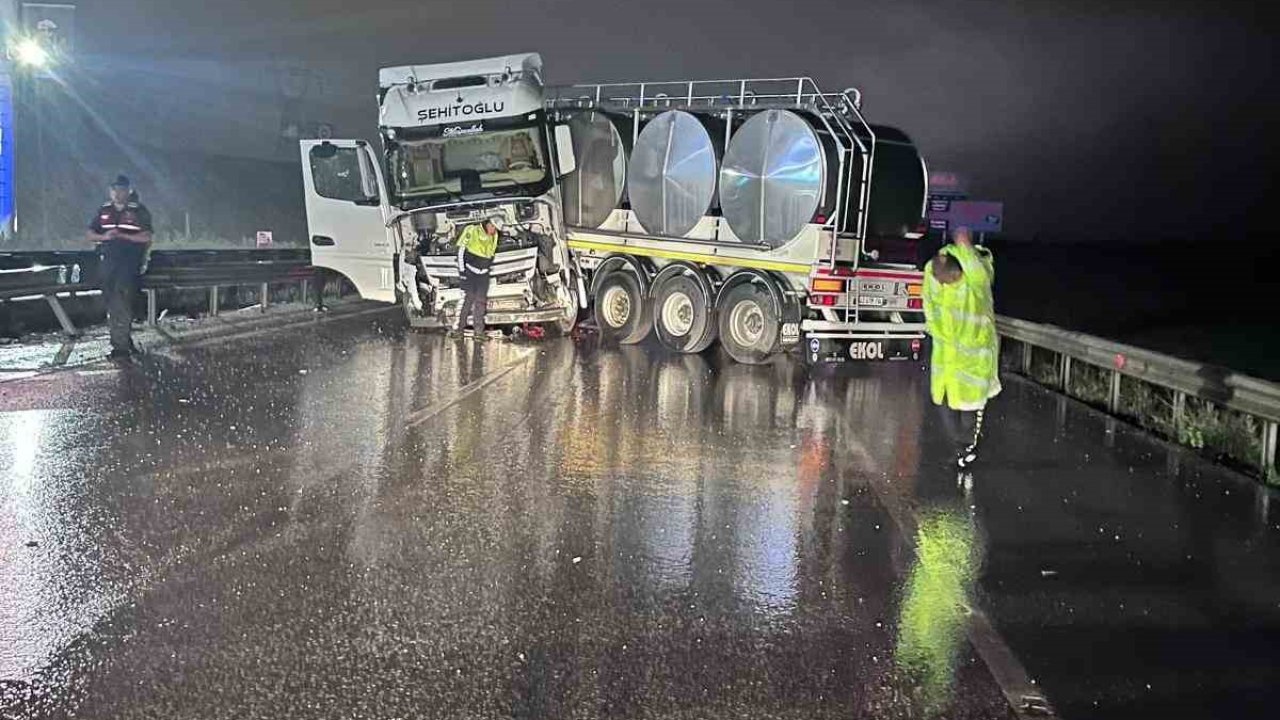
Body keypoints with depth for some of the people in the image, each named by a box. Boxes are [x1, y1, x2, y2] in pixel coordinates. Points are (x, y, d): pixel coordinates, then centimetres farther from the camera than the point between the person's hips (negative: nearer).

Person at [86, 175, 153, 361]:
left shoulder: (139, 211, -2)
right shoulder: (104, 210, 12)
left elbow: (146, 237, -9)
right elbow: (89, 234, 14)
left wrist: (122, 235, -18)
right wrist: (104, 236, -7)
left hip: (130, 261, -6)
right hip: (109, 261, 6)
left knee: (121, 302, -15)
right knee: (111, 303, 11)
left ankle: (121, 346, -14)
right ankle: (123, 340, 25)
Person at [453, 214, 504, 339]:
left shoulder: (494, 237, 7)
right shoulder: (471, 231, -10)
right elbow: (461, 250, -8)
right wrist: (461, 269, -12)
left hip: (483, 274, 5)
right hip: (470, 271, -5)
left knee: (481, 301, 3)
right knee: (469, 298, -13)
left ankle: (479, 330, 6)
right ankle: (459, 326, -6)